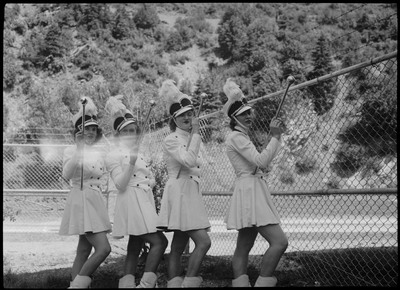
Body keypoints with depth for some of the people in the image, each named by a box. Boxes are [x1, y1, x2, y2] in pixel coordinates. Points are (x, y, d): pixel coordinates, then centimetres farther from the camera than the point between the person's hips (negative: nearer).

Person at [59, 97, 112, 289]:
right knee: (103, 248, -17)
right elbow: (66, 175, -20)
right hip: (81, 199, -7)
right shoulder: (72, 151, -4)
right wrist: (79, 151, -28)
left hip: (96, 201, 7)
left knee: (84, 251, 7)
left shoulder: (101, 150, 13)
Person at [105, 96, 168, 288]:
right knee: (159, 241, -17)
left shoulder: (139, 154, 21)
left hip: (145, 202, 8)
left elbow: (152, 180, 23)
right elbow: (120, 185, -16)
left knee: (135, 247, 6)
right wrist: (131, 163, -25)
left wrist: (149, 182, 2)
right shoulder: (114, 155, -4)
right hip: (131, 200, -8)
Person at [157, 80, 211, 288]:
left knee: (179, 246, 7)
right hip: (179, 191, -9)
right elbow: (188, 161, -22)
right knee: (203, 241, -17)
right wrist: (195, 133, -13)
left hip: (191, 193, 9)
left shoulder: (190, 140, 18)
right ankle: (189, 283, -14)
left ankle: (174, 284, 8)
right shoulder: (171, 140, -7)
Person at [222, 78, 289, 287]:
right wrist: (275, 136, -12)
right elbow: (261, 161, -19)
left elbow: (265, 160, 24)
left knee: (243, 248, 8)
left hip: (254, 192, 11)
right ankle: (263, 283, -17)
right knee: (279, 241, -17)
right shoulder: (236, 137, -10)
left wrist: (277, 135, 19)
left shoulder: (242, 136, 20)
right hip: (249, 190, -11)